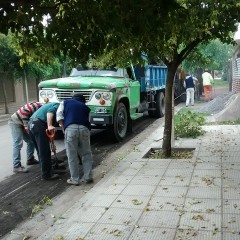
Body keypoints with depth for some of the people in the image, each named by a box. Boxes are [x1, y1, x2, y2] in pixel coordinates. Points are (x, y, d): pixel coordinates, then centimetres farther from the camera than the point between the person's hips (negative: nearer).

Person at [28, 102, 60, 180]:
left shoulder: (53, 104, 31)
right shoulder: (59, 106, 4)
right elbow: (50, 112, -19)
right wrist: (50, 126, -32)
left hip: (31, 123, 10)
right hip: (38, 124, -10)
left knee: (41, 151, 18)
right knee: (45, 152, -2)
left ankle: (48, 170, 29)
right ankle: (47, 174, 4)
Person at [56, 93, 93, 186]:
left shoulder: (65, 103, 25)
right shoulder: (85, 107, 29)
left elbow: (59, 117, 11)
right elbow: (87, 119, 19)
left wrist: (64, 127, 15)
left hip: (70, 129, -2)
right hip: (84, 129, 2)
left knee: (72, 156, 6)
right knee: (86, 154, 15)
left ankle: (74, 179, 12)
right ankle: (88, 177, 17)